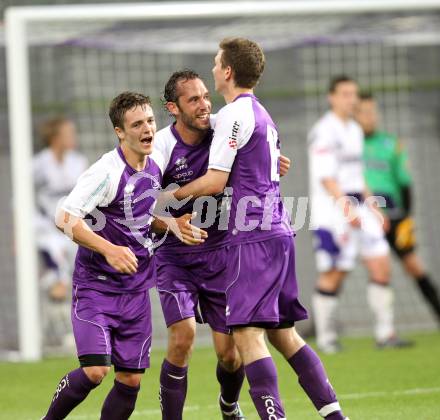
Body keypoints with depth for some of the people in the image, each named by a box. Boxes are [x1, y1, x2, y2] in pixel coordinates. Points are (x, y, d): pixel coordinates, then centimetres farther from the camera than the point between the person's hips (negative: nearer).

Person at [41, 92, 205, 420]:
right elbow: (65, 218, -24)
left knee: (131, 378, 3)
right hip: (96, 285, -6)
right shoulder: (106, 172, -18)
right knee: (95, 370, -18)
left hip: (136, 290, 6)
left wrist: (173, 225, 6)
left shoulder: (156, 164, 4)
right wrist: (109, 249, -33)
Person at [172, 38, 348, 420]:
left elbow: (215, 182, -13)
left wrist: (172, 195, 2)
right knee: (282, 332, 13)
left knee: (247, 333, -13)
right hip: (279, 232, 10)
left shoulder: (234, 114, -9)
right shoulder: (262, 115, 20)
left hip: (254, 237, -10)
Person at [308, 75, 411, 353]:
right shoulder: (324, 132, -11)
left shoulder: (355, 130, 17)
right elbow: (325, 177, -18)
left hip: (357, 208, 8)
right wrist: (347, 207, -26)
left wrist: (373, 209, 21)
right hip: (332, 212, -8)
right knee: (334, 274, -5)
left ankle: (385, 333, 5)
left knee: (381, 265, 0)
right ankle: (325, 337, 7)